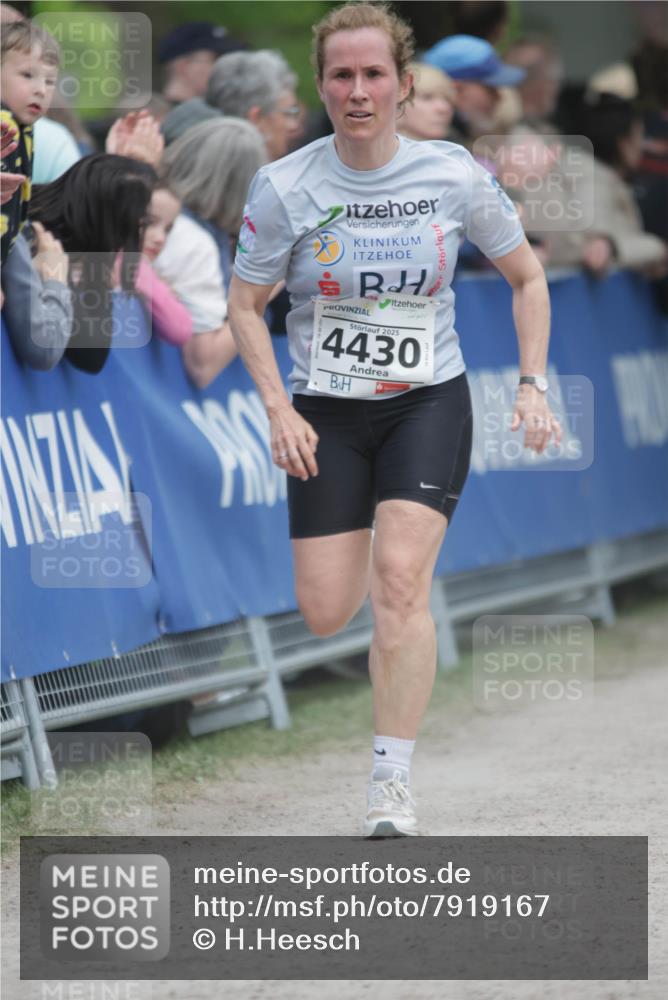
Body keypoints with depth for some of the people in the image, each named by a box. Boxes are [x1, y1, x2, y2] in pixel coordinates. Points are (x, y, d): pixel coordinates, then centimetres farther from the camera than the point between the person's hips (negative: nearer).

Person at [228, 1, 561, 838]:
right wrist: (278, 409, -10)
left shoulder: (454, 175, -8)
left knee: (400, 579, -20)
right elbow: (244, 304, 1)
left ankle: (393, 784, -13)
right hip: (325, 414, 1)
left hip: (428, 401, -1)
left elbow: (526, 276, 7)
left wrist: (532, 383, -4)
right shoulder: (285, 188, -10)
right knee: (326, 613, -1)